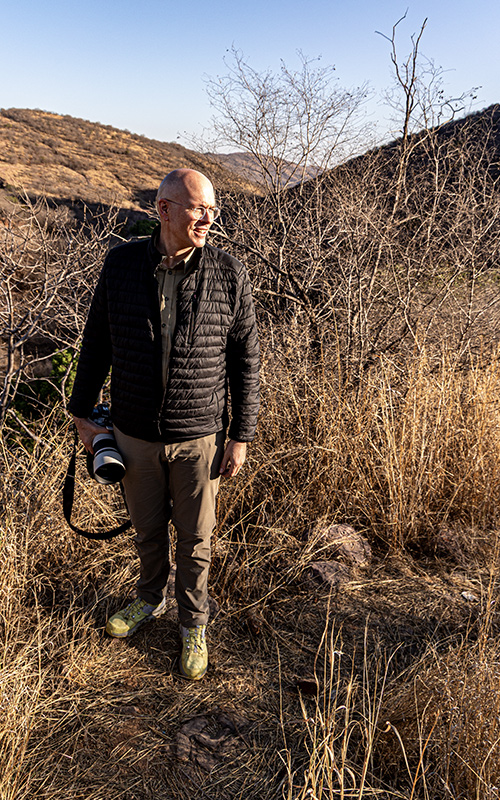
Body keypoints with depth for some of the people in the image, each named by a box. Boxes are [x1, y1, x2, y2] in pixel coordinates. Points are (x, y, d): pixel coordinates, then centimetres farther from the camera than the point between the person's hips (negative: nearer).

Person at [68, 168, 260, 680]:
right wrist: (83, 410, 7)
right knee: (147, 529, 21)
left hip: (200, 437, -1)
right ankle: (150, 599, 49)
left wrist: (241, 435, -4)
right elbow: (97, 340, 5)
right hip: (134, 433, 2)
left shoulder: (228, 275, -9)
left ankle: (193, 623, 38)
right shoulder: (121, 264, -4)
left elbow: (246, 360, -4)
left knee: (195, 538, 13)